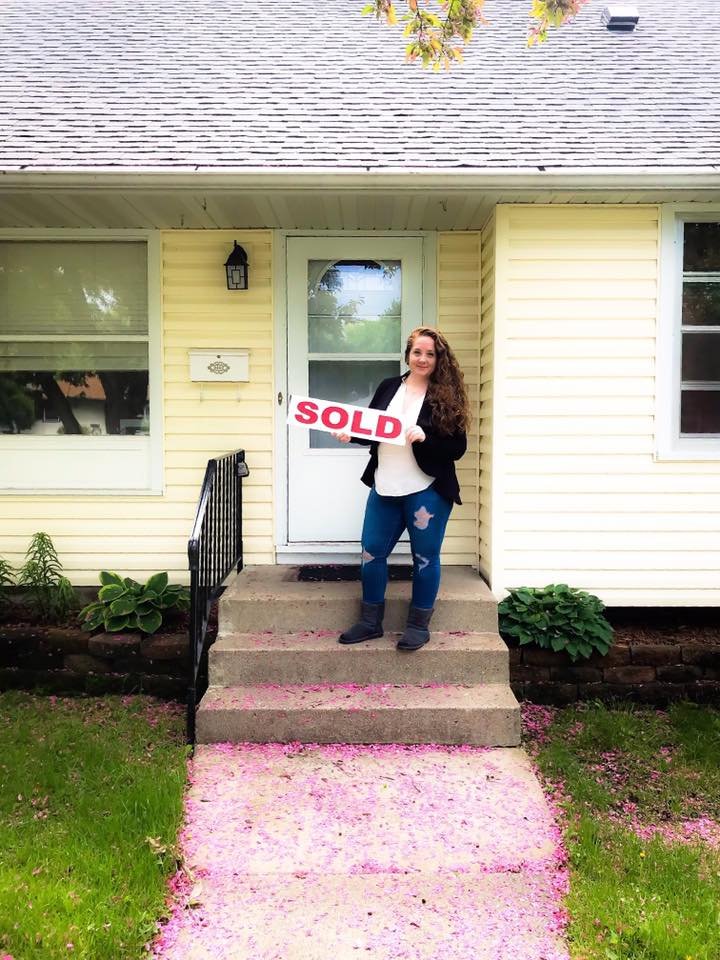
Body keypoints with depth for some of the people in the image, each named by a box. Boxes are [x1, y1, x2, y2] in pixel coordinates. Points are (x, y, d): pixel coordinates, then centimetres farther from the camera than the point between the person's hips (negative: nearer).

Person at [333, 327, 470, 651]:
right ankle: (370, 621, 25)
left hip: (427, 491, -4)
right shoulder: (388, 387, 7)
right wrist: (350, 435, -5)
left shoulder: (446, 396, -6)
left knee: (425, 556, 6)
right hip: (385, 488, 5)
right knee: (372, 552, 9)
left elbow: (457, 448, -9)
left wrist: (424, 437, -23)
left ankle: (419, 625, 22)